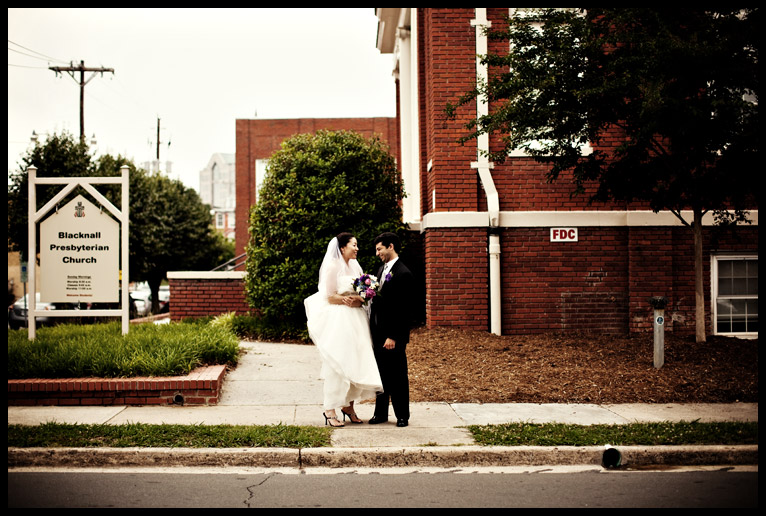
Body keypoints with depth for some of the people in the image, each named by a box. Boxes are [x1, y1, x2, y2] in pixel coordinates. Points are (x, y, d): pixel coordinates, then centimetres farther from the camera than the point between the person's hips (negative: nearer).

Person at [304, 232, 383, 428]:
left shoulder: (355, 265, 14)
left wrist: (362, 297, -4)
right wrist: (351, 299, -16)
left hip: (356, 320, 7)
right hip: (337, 320, -7)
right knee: (337, 364, -7)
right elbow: (330, 297, -11)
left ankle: (348, 405, 16)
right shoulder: (332, 266, -8)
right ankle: (330, 410, -2)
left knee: (356, 361, 6)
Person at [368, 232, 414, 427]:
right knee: (381, 374, 12)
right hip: (378, 332, 8)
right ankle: (381, 413, 21)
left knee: (398, 375, 3)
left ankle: (402, 415, 13)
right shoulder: (381, 269, 13)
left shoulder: (403, 274, -14)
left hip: (394, 334, -8)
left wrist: (393, 336, -19)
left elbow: (402, 309, -17)